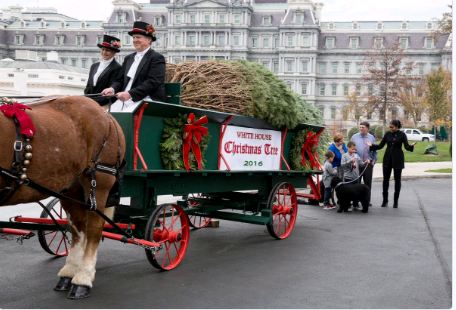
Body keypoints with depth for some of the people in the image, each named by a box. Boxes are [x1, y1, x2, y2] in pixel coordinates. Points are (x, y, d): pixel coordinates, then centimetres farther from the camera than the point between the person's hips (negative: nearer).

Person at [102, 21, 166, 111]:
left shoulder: (157, 58, -1)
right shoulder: (128, 58, 21)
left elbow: (153, 82, -13)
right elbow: (120, 79, 21)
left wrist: (130, 94, -21)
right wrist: (113, 88, -3)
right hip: (125, 100, 7)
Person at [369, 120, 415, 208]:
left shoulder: (402, 134, -5)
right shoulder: (387, 134, 3)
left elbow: (407, 146, -11)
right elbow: (380, 146, 6)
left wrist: (411, 146, -32)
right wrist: (371, 146, -8)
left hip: (397, 159, -3)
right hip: (387, 159, 3)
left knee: (397, 180, 4)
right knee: (385, 179, 3)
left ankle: (396, 201, 12)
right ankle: (385, 200, 13)